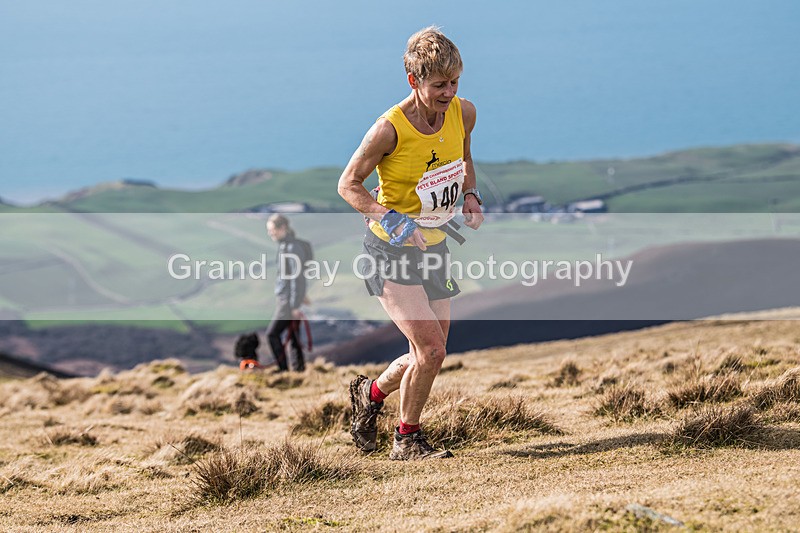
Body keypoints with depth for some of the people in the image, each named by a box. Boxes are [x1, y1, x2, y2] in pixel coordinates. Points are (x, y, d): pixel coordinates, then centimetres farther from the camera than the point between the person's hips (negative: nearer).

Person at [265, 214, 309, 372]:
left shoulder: (293, 247, -16)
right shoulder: (283, 245, 14)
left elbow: (296, 277, -19)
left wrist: (294, 305, -21)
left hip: (290, 300, -10)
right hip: (284, 299, 10)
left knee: (272, 334, -10)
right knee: (293, 337, 10)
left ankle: (284, 370, -8)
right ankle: (299, 369, 12)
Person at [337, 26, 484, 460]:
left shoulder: (463, 113, -5)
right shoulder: (390, 128, -23)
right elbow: (348, 185, -13)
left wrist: (471, 196, -3)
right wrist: (395, 224, -24)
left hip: (435, 247, 6)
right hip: (389, 251, -6)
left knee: (429, 356, 10)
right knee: (431, 350, -16)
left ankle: (371, 392, 39)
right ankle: (407, 439, 5)